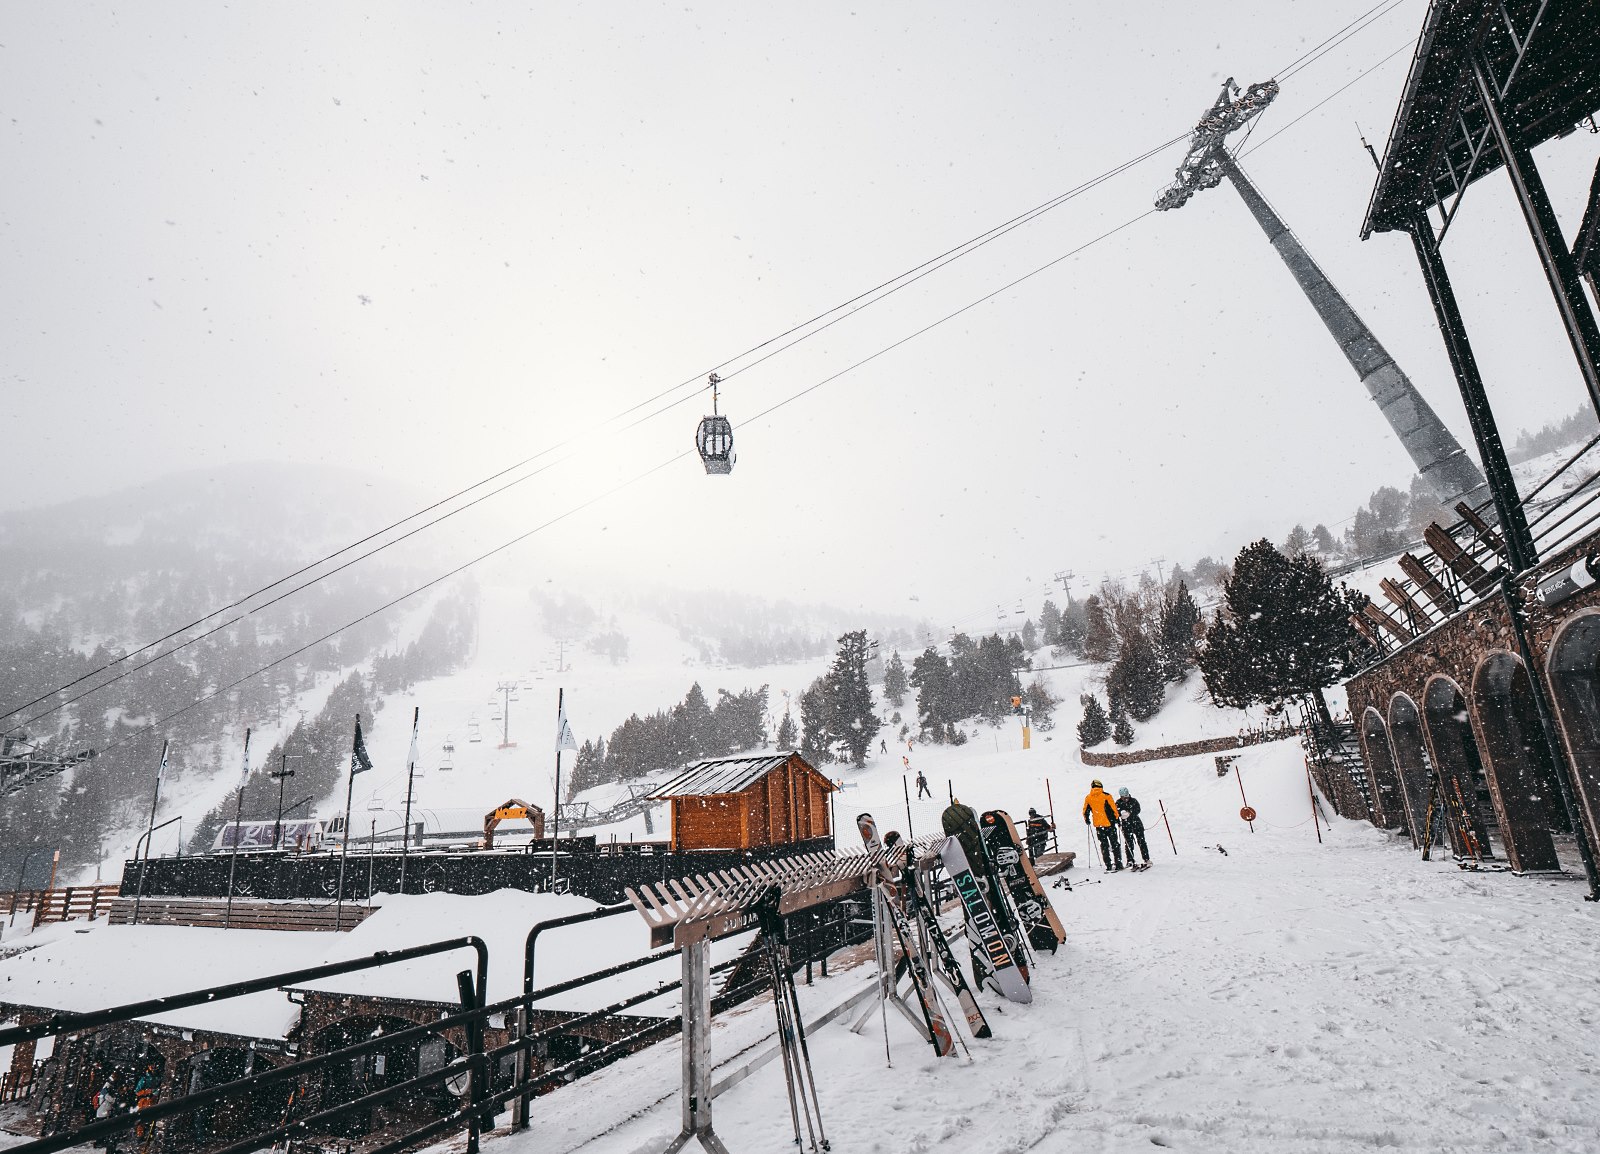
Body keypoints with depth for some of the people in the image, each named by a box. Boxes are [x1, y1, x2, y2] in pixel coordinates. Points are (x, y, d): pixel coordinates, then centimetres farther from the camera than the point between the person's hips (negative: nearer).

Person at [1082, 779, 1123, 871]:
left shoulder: (1088, 798, 2)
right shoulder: (1106, 796, -8)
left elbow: (1085, 812, 7)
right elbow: (1113, 808, -9)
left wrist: (1087, 820, 24)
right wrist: (1116, 818, 3)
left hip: (1098, 825, 2)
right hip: (1109, 823, -2)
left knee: (1104, 845, 11)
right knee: (1114, 844, 9)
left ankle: (1108, 866, 8)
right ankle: (1118, 864, 9)